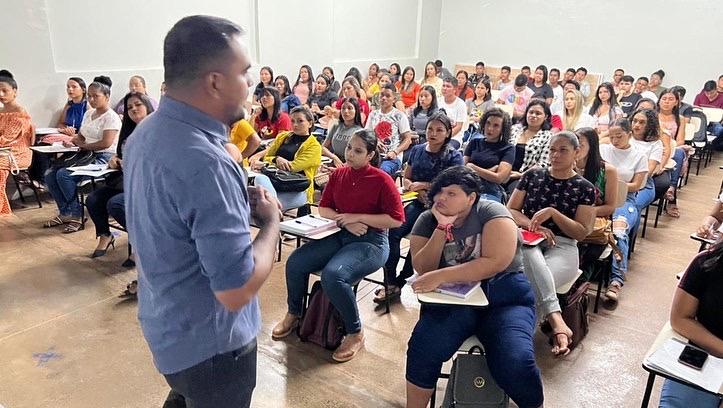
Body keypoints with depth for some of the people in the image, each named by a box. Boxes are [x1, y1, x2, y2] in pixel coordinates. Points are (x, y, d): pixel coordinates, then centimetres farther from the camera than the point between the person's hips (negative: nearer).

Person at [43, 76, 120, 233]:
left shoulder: (111, 117, -10)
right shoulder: (88, 114, 17)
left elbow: (106, 143, -20)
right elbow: (81, 136, 24)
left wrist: (84, 145, -10)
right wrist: (71, 142, 2)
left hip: (103, 158, -9)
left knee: (64, 174, -25)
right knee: (50, 174, -4)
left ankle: (75, 215, -10)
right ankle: (65, 212, 6)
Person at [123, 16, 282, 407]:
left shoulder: (146, 132, -3)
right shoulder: (205, 162, -33)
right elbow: (236, 290, -31)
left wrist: (238, 202, 0)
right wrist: (271, 219, -17)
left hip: (167, 324, 8)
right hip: (209, 341, -8)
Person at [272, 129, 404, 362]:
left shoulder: (382, 180, -11)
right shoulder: (338, 174, 7)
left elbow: (396, 219, -13)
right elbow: (323, 209, 10)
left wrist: (358, 217, -17)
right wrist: (345, 221, -10)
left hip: (371, 241, -6)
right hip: (339, 235, 6)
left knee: (332, 275, -31)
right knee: (295, 262, -12)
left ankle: (355, 334, -8)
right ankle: (293, 314, 15)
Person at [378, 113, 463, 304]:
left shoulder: (454, 156, 1)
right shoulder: (417, 150, 13)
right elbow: (406, 179, 15)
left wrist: (423, 185, -7)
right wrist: (419, 192, -5)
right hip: (419, 203, 4)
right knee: (392, 231, -25)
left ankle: (399, 282, -13)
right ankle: (390, 283, -19)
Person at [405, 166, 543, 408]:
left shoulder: (491, 213, -7)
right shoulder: (427, 220, 4)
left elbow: (496, 262, -21)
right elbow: (423, 269, -6)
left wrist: (441, 276, -25)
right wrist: (442, 227, -16)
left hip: (503, 295, -2)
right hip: (453, 297, 2)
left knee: (514, 365, -26)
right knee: (422, 349, -26)